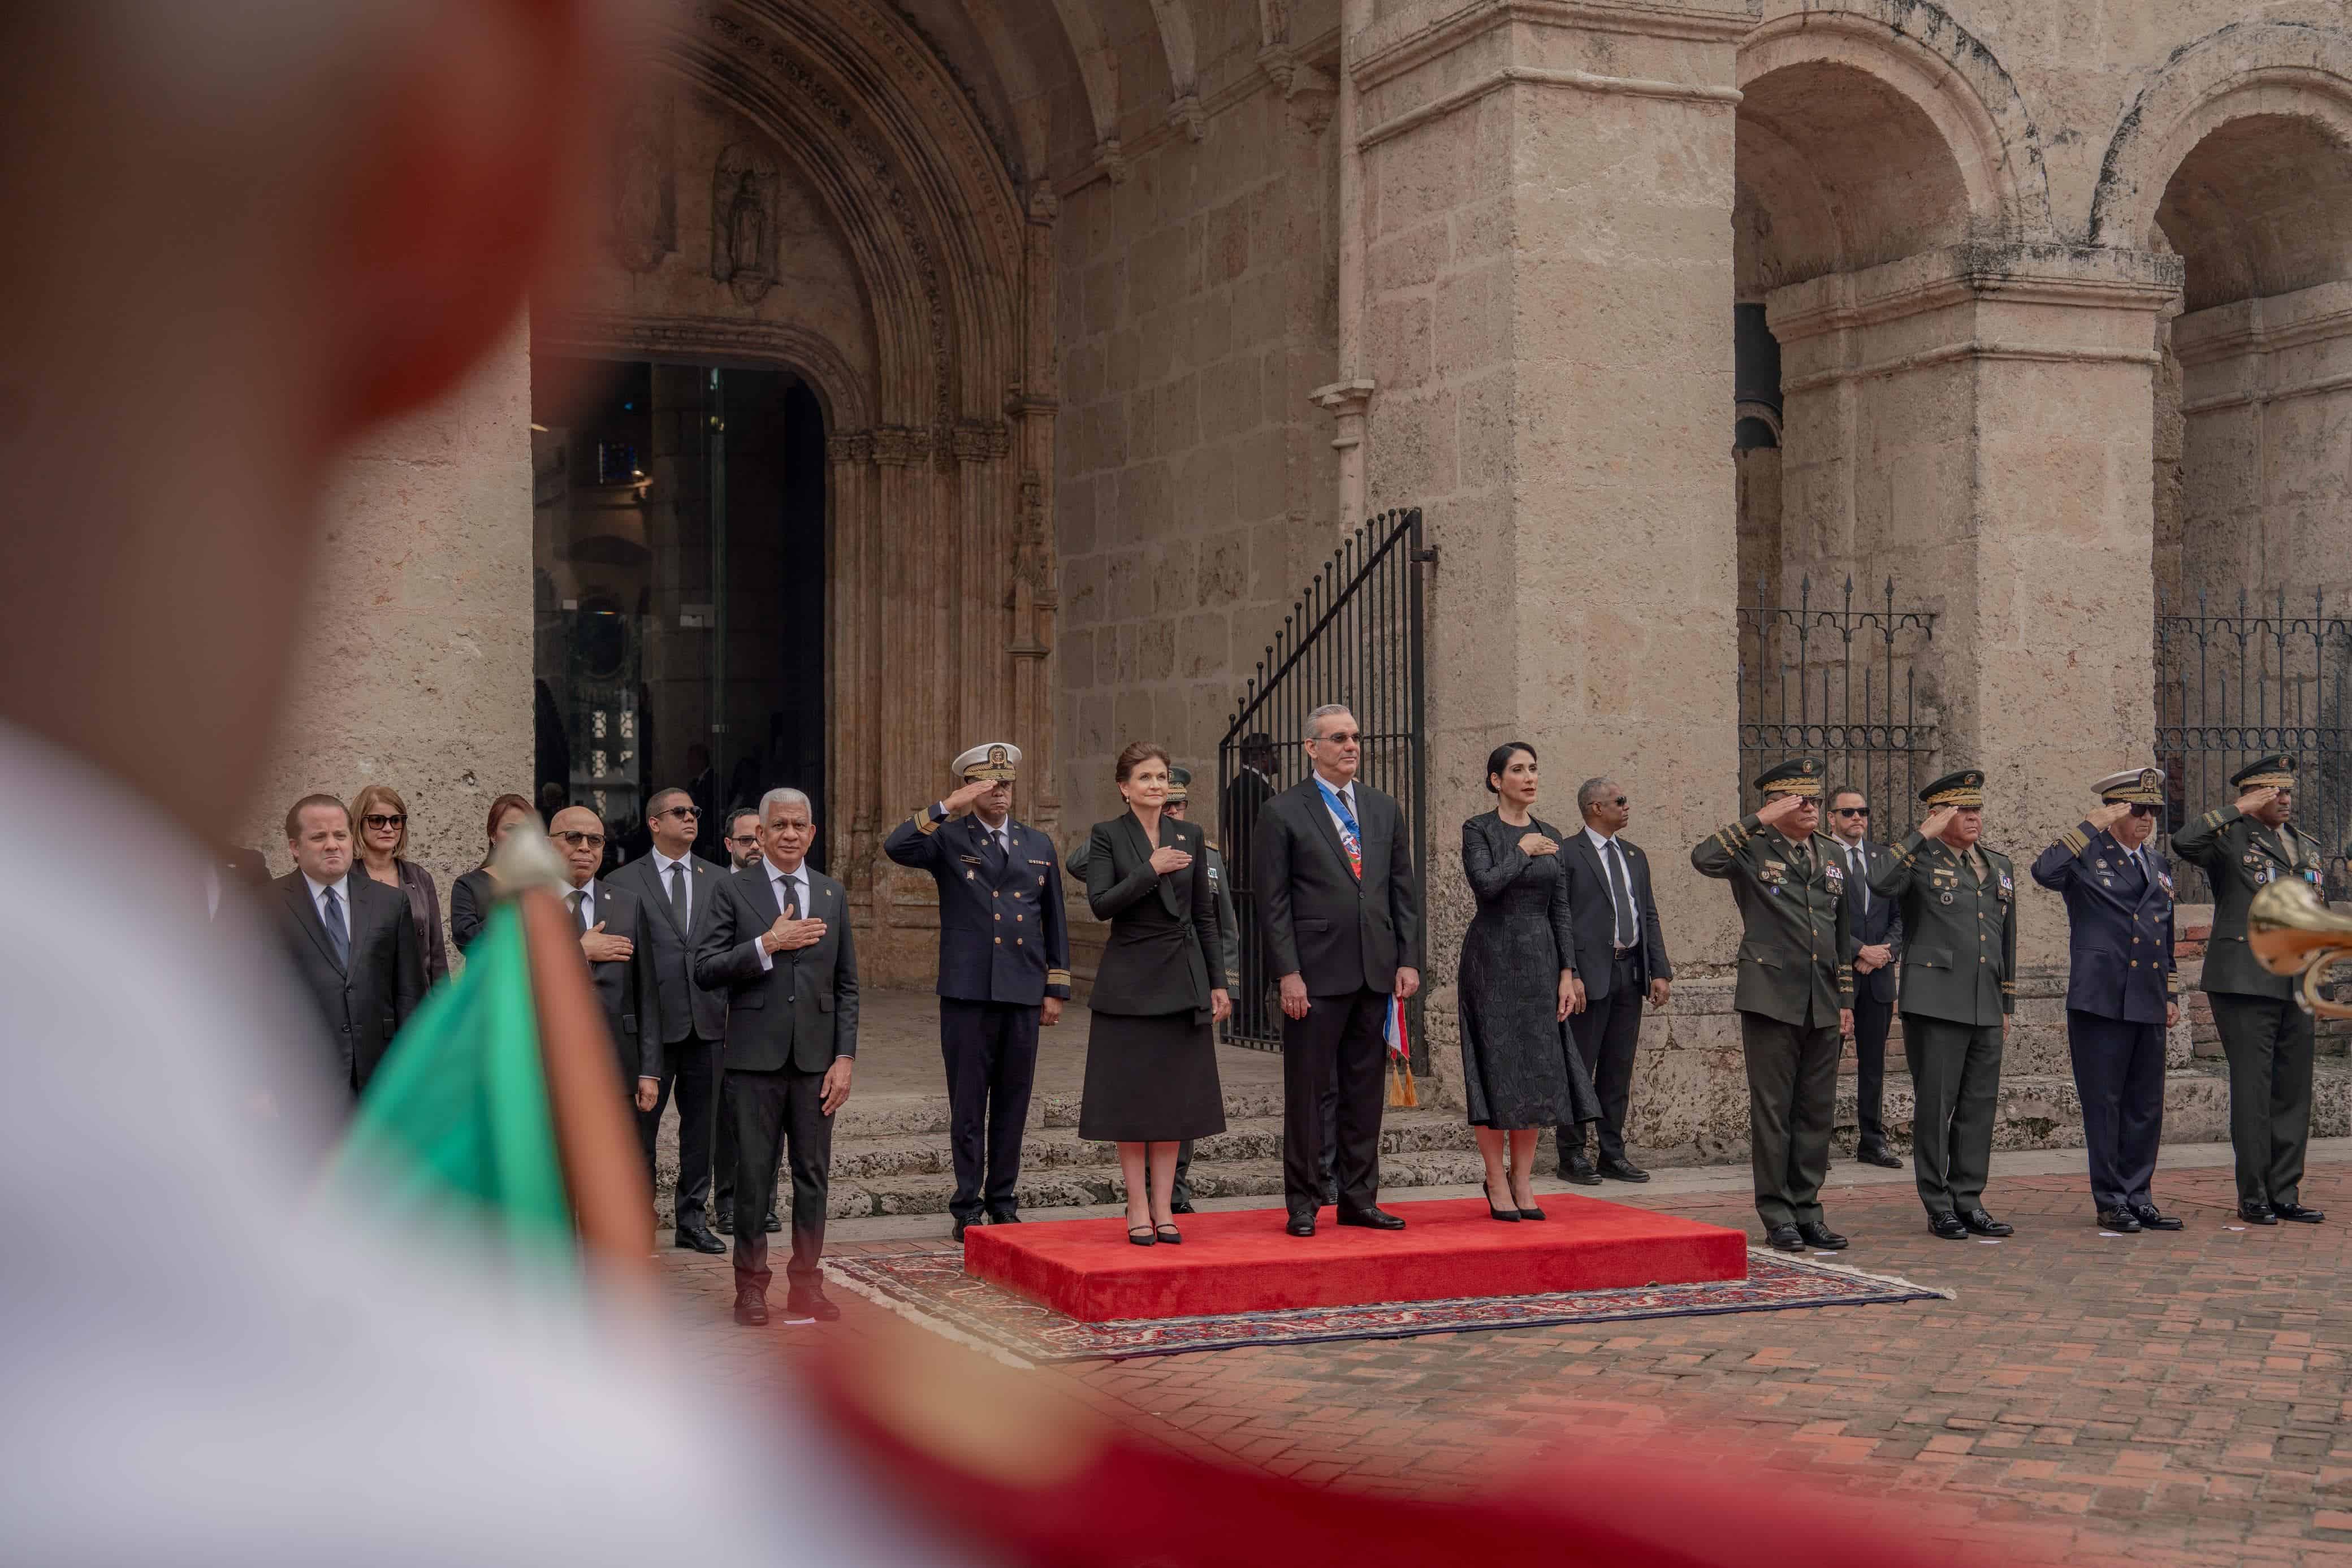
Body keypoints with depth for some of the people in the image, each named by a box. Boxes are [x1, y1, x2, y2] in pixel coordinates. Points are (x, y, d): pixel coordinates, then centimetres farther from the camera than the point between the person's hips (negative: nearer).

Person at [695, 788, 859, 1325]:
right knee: (754, 1176, 2)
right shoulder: (734, 892, 2)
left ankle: (806, 1284, 14)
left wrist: (845, 1058, 2)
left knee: (813, 1175, 5)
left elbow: (846, 986, 10)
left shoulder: (833, 895, 11)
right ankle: (752, 1285, 12)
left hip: (815, 1059, 3)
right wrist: (768, 945, -16)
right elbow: (705, 971, -7)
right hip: (755, 1059, -3)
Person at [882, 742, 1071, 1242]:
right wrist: (949, 807, -22)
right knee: (968, 1104, 1)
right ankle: (967, 1208, 8)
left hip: (1023, 994, 3)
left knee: (1013, 1104, 8)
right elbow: (897, 846, -19)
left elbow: (1055, 921, 16)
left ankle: (1003, 1202, 18)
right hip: (966, 993, -3)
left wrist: (1056, 989, 11)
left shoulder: (1039, 845, 14)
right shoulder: (948, 838, 2)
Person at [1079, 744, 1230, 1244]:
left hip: (1181, 979, 3)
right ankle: (1138, 1206, 6)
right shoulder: (1107, 836, -2)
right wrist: (1151, 870, -19)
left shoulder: (1189, 835, 8)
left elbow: (1204, 915, 10)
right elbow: (1101, 903, -13)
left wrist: (1218, 982, 7)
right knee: (1131, 1097, 0)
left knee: (1173, 1096, 5)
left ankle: (1163, 1206, 10)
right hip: (1129, 981, -3)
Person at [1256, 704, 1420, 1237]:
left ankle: (1359, 1198, 17)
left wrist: (1408, 960, 5)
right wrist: (1287, 973, -13)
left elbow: (1404, 890, 13)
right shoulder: (1282, 813, -3)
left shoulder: (1384, 809, 12)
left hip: (1376, 972, 5)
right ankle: (1302, 1203, 8)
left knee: (1365, 1090, 9)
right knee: (1306, 1091, 1)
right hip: (1315, 974, -5)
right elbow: (1273, 901, -7)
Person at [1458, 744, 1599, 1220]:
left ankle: (1523, 1180, 12)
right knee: (1496, 1068, -3)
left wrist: (1567, 973, 4)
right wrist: (1523, 851, -8)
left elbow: (1560, 910, 11)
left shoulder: (1549, 836, 12)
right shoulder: (1478, 830, -3)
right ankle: (1497, 1181, 5)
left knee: (1538, 1069, 3)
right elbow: (1486, 884, -20)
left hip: (1540, 961, 5)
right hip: (1492, 960, -5)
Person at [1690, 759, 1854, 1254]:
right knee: (1772, 1110, -1)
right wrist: (1760, 819, -21)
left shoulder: (1831, 854, 15)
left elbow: (1842, 931, 20)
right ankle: (1777, 1216, 5)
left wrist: (1845, 998, 15)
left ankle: (1808, 1211, 16)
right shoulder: (1753, 848, -2)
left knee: (1817, 1110, 8)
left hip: (1822, 1004, 6)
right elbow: (1703, 858, -25)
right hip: (1771, 999, -6)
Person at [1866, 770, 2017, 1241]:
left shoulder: (2000, 867, 18)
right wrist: (1923, 835, -19)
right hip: (1935, 1003, -6)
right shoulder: (1920, 860, -1)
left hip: (1985, 1008, 6)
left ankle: (1969, 1203, 15)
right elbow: (1881, 884, -24)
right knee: (1935, 1106, -2)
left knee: (1980, 1106, 7)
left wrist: (2007, 1004, 20)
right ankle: (1939, 1207, 5)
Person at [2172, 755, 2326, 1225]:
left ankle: (2286, 1194, 14)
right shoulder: (2231, 839, -4)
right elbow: (2184, 842, -26)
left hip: (2296, 987, 7)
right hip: (2246, 983, -7)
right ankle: (2253, 1197, 2)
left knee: (2294, 1090, 7)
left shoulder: (2307, 847, 18)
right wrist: (2241, 810, -19)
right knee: (2252, 1089, -5)